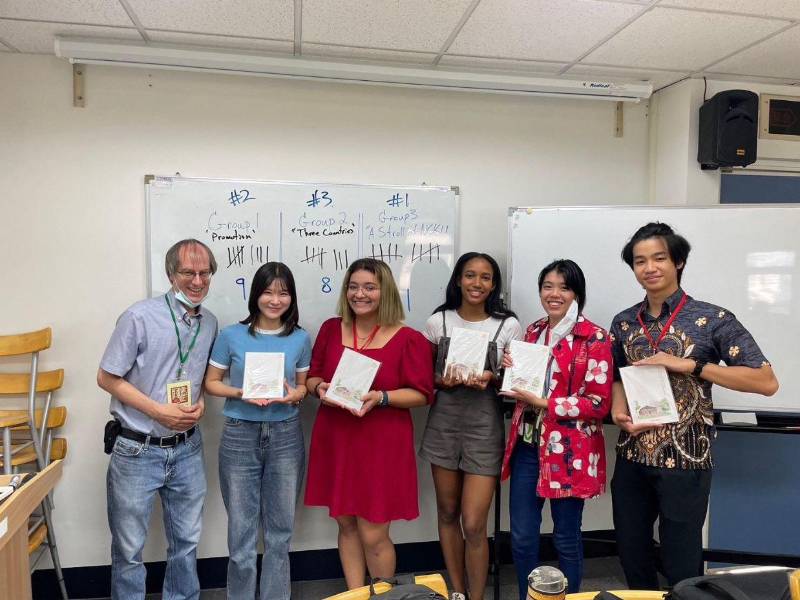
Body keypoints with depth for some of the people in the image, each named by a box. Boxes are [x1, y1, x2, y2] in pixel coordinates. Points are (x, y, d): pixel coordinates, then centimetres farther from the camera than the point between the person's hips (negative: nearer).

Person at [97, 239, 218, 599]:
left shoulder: (210, 323, 3)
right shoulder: (140, 317, -14)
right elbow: (107, 378, -10)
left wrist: (201, 402, -5)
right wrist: (159, 411, -17)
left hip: (187, 449, 5)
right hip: (136, 449, -4)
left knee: (186, 541, 17)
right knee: (129, 547, 10)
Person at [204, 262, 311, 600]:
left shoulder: (300, 339, -1)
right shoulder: (231, 335, -5)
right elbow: (211, 382, 1)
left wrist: (295, 395, -13)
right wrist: (241, 393, -16)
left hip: (285, 437, 2)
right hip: (240, 436, -1)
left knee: (280, 528, 13)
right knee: (242, 530, 8)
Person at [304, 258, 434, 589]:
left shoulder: (408, 339, -8)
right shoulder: (330, 329, 6)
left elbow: (421, 394, -7)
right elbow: (312, 375, 12)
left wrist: (381, 397, -21)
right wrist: (320, 388, -10)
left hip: (381, 446, -4)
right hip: (335, 441, 4)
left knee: (373, 534, 2)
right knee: (346, 525, 14)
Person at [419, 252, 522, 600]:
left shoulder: (508, 326, -3)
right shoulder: (438, 321, 2)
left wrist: (492, 378, -15)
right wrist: (442, 380, -12)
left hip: (485, 426, -2)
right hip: (443, 422, 3)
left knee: (474, 524, -3)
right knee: (447, 513, 14)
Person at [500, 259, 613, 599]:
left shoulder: (594, 339, -9)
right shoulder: (533, 332, 9)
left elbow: (599, 404, -13)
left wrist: (542, 403, -18)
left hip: (569, 453, -5)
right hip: (527, 447, 5)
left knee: (566, 538, 11)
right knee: (521, 536, 11)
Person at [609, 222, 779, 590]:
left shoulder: (713, 320, -9)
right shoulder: (623, 323, 4)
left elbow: (766, 382, -12)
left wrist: (688, 365, -20)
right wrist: (618, 411, -5)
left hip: (685, 461, -4)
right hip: (631, 459, 4)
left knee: (681, 566, 11)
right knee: (631, 557, 19)